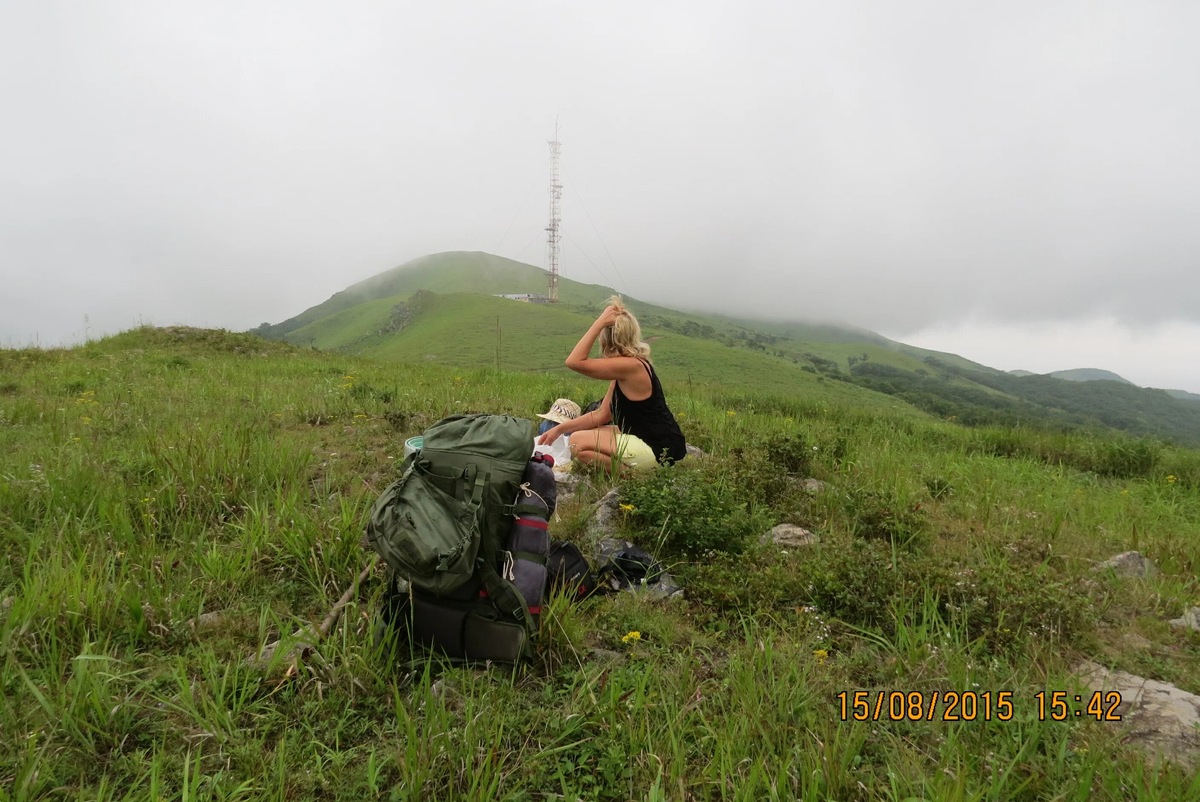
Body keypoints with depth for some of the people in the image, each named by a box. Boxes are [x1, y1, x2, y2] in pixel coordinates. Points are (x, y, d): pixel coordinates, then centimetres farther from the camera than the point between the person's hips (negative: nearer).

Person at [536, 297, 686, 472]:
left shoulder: (630, 366, -20)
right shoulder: (625, 368, 9)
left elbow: (574, 362, -25)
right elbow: (601, 415, 10)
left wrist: (600, 322, -21)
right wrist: (560, 428, 6)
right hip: (652, 440, 10)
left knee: (578, 443, -14)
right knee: (584, 434, 20)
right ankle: (635, 470, 11)